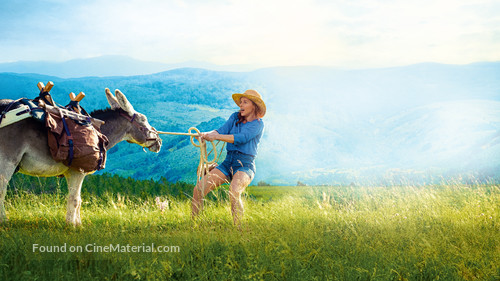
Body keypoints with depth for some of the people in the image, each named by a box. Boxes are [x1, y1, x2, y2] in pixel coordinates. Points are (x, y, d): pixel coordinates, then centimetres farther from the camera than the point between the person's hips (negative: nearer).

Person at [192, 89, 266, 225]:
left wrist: (216, 136, -23)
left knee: (234, 191, -37)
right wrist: (206, 134, -21)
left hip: (245, 165, -6)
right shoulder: (235, 117, 15)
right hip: (228, 162, 6)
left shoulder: (258, 124, -3)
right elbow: (222, 130, 0)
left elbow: (241, 138, -18)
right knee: (198, 189, -11)